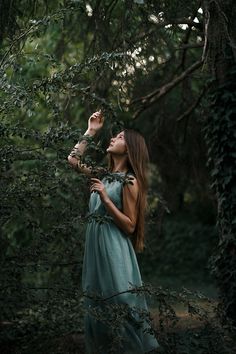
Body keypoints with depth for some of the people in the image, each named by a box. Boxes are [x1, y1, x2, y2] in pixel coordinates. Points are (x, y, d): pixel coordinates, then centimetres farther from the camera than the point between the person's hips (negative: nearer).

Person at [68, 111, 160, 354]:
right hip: (96, 246, 8)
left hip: (114, 250, -8)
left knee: (120, 305, -5)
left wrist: (106, 199, -20)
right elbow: (73, 160, 18)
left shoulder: (130, 182, -10)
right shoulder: (104, 175, 10)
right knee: (99, 307, 12)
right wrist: (91, 131, 15)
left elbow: (130, 226, -13)